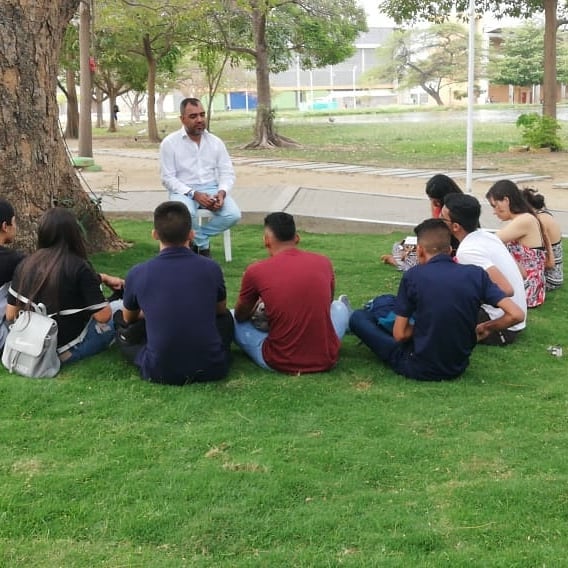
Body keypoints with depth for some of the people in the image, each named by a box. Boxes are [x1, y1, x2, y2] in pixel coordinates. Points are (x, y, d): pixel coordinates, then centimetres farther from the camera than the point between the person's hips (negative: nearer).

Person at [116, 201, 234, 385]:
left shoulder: (137, 274, -8)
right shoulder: (211, 268, -6)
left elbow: (129, 318, 15)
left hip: (159, 373, -2)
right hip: (212, 369, 2)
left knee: (121, 322, 21)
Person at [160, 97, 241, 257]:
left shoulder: (216, 142, 7)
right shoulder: (169, 143, -4)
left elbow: (227, 172, 6)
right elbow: (167, 178, -7)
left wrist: (222, 192, -17)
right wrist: (193, 194, -21)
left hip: (212, 189, 3)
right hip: (183, 191, -3)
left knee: (233, 215, -25)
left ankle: (195, 237, -4)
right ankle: (203, 245, -8)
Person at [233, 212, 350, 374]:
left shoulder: (255, 271, -8)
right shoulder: (323, 262, 1)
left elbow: (240, 316, 11)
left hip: (279, 363, -3)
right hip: (326, 360, 3)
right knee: (339, 306, 28)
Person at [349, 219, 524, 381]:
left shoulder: (413, 276, -13)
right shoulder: (476, 274, -6)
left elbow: (399, 334, -10)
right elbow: (516, 314, -11)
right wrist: (487, 327, 6)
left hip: (419, 370, -4)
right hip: (458, 368, 4)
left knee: (358, 317, 14)